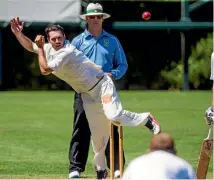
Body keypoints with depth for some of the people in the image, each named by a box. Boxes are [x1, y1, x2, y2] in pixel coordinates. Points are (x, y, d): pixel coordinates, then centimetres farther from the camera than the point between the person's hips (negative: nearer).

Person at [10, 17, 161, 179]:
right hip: (87, 94, 7)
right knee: (97, 133, 5)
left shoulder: (66, 52, -24)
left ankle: (146, 119, -6)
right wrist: (18, 32, 3)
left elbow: (45, 70, -26)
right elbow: (30, 46, 17)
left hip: (102, 85, -7)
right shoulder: (49, 49, 2)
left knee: (114, 116, -30)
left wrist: (40, 48, -17)